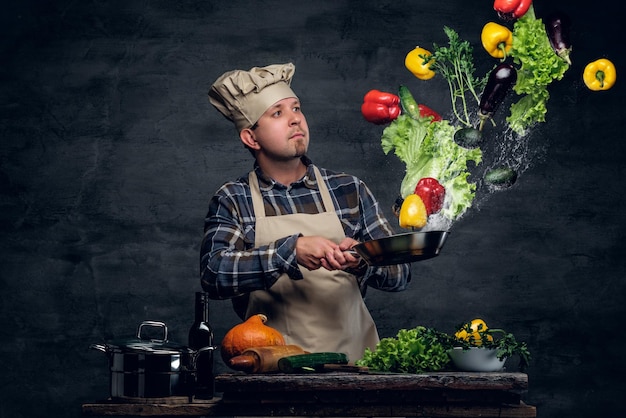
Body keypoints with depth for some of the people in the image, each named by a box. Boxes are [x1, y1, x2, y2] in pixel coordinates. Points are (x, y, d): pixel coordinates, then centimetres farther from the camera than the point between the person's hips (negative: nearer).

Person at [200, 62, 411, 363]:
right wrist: (291, 251, -20)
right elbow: (213, 273, -10)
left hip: (354, 361, 1)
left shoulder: (348, 190, 11)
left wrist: (362, 260, -10)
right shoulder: (232, 201, 6)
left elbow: (400, 273, 10)